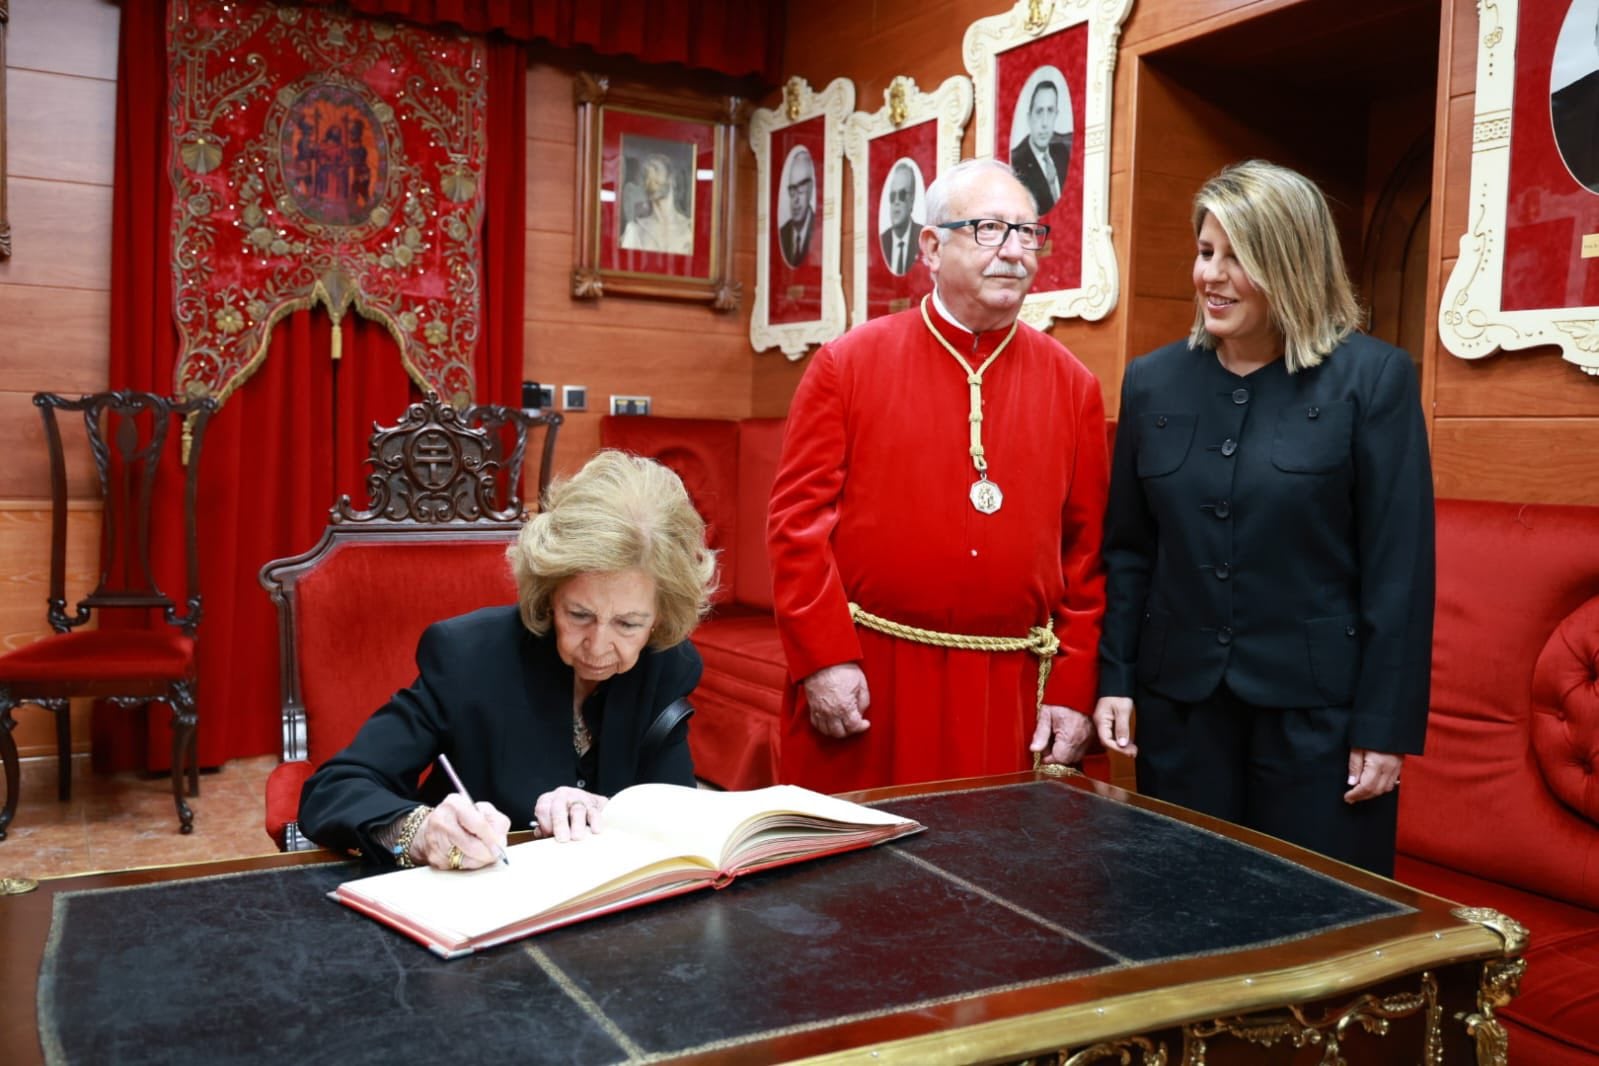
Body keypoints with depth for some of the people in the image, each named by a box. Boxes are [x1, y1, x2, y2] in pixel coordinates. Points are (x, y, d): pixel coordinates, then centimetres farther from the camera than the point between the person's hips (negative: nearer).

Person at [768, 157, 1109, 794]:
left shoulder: (1073, 385, 5)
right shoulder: (848, 363, -2)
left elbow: (1087, 550, 5)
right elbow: (798, 516, -5)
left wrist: (1073, 691, 2)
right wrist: (824, 659, -10)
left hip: (1009, 691, 2)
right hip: (864, 682, -2)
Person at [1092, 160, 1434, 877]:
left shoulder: (1372, 378, -7)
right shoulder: (1153, 380, 4)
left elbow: (1399, 565, -8)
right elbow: (1128, 550, 8)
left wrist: (1386, 724, -9)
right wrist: (1114, 679, 3)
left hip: (1317, 706, -3)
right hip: (1180, 701, 3)